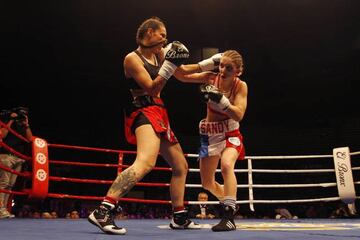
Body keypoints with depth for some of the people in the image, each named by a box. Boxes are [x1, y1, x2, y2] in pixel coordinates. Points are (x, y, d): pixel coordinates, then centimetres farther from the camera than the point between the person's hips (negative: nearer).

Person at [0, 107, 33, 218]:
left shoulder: (24, 127, 21)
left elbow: (30, 138, 7)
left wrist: (26, 124, 3)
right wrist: (11, 120, -7)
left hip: (19, 158, 6)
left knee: (10, 184, 1)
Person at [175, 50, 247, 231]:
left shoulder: (240, 86, -15)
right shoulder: (210, 78, -11)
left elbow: (239, 115, -23)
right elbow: (181, 76, -16)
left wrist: (220, 99, -35)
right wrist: (207, 64, -26)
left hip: (230, 133, -3)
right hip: (210, 134, 3)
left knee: (226, 164, -35)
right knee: (207, 183, 10)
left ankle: (229, 216, -29)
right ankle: (229, 201, 41)